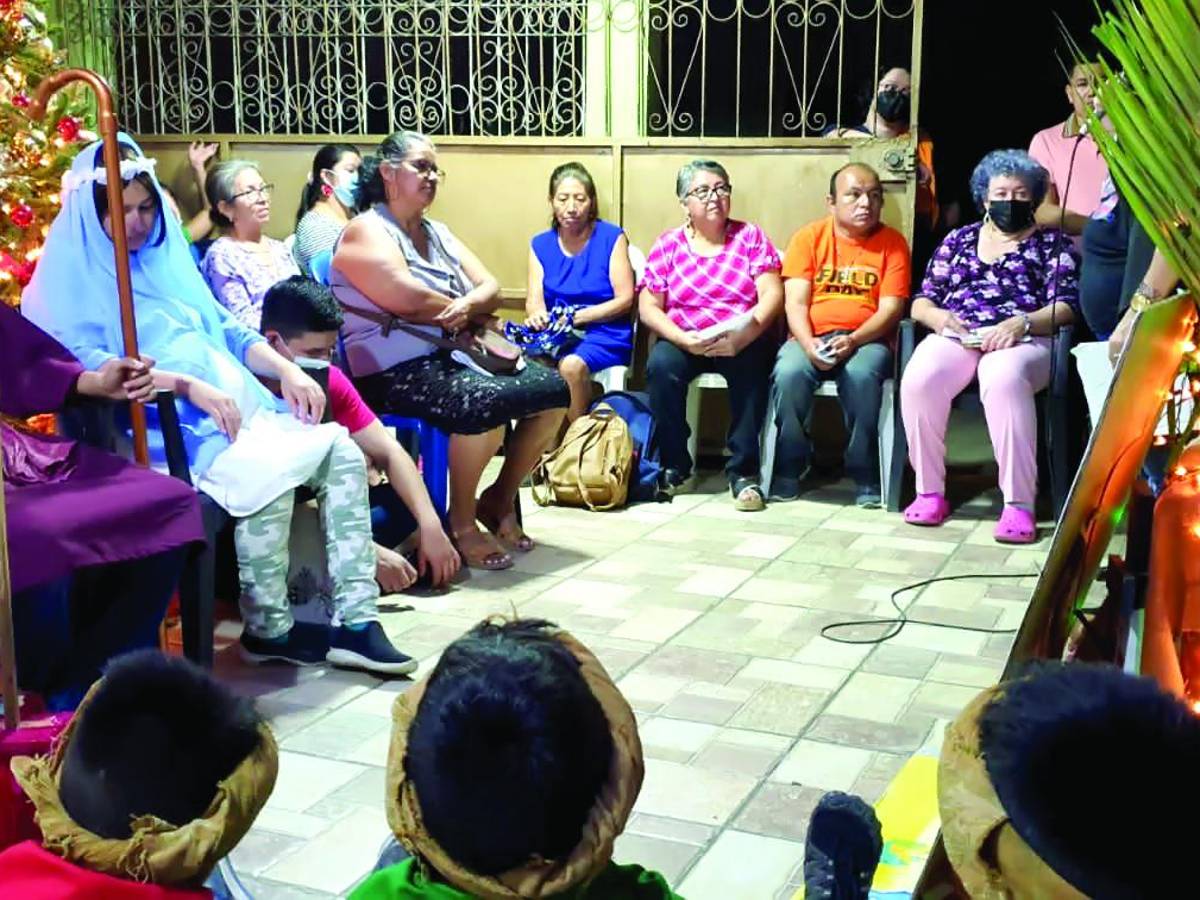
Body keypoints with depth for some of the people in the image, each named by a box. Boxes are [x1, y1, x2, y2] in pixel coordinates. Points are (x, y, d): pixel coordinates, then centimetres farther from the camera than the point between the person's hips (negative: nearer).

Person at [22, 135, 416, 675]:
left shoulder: (165, 259, 23)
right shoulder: (69, 281, 2)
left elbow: (225, 330, 22)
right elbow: (86, 365, -13)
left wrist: (285, 368, 2)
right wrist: (188, 385, -25)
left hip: (240, 407, 7)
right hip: (163, 428, -7)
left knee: (342, 453, -14)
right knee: (268, 470, -33)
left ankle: (354, 621, -15)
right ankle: (266, 629, -14)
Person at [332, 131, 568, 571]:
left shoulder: (438, 234, 21)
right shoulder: (366, 231, -4)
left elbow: (490, 288, 11)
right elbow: (408, 301, -17)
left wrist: (467, 306, -13)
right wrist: (474, 316, -3)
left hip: (457, 355, 9)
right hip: (397, 370, -8)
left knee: (554, 388, -7)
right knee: (483, 403, -34)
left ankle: (501, 499, 8)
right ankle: (462, 522, -13)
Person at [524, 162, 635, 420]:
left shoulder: (612, 237, -1)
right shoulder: (540, 245, 11)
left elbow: (624, 300, -5)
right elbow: (534, 301, 3)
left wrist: (577, 316, -17)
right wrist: (537, 315, -23)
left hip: (606, 334, -3)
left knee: (572, 365, -35)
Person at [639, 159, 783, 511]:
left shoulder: (750, 236, 7)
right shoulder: (668, 244, 8)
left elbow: (772, 294, -3)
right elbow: (648, 307, 2)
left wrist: (747, 332, -22)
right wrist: (683, 340, -17)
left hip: (742, 341, -1)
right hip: (684, 341, 1)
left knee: (751, 364, -34)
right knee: (661, 365, -31)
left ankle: (743, 470, -23)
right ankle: (674, 466, -14)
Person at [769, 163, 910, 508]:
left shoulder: (892, 242, 5)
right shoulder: (808, 237, 6)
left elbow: (891, 309, -3)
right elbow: (795, 302, -1)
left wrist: (853, 341, -20)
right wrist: (809, 344, -20)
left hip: (867, 340, -1)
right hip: (811, 339, 1)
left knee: (862, 375, -35)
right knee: (788, 373, -31)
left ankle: (866, 476, -17)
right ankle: (787, 470, -11)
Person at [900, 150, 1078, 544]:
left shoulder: (1053, 243, 17)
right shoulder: (958, 240, 25)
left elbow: (1065, 306, 3)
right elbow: (921, 301, 19)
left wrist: (1021, 323, -16)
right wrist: (937, 316, -5)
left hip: (1023, 340, -2)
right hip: (956, 337, 3)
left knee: (1004, 379, -40)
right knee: (918, 379, -32)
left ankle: (1019, 504, -38)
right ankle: (929, 492, -20)